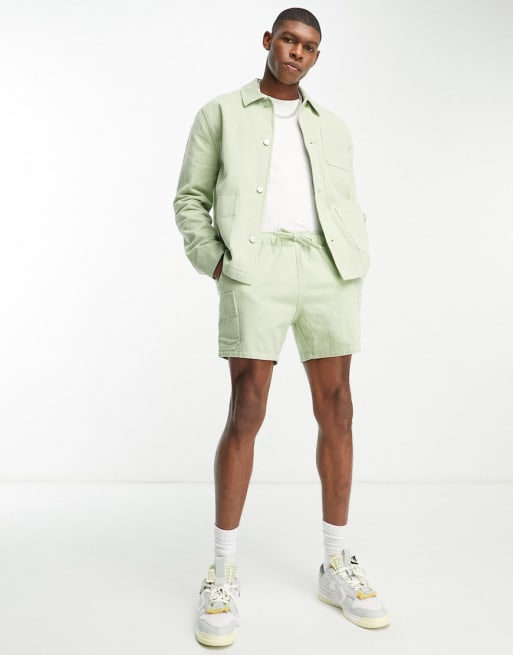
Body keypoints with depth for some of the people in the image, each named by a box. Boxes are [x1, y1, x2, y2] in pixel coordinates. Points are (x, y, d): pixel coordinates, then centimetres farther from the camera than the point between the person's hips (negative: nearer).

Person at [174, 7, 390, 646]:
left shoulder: (332, 128, 24)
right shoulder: (220, 113, 15)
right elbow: (191, 199, 10)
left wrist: (356, 262, 5)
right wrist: (216, 264, -5)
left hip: (328, 271, 4)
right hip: (257, 269, -3)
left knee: (336, 413, 1)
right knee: (246, 416, -10)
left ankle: (337, 567, 15)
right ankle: (223, 575, 4)